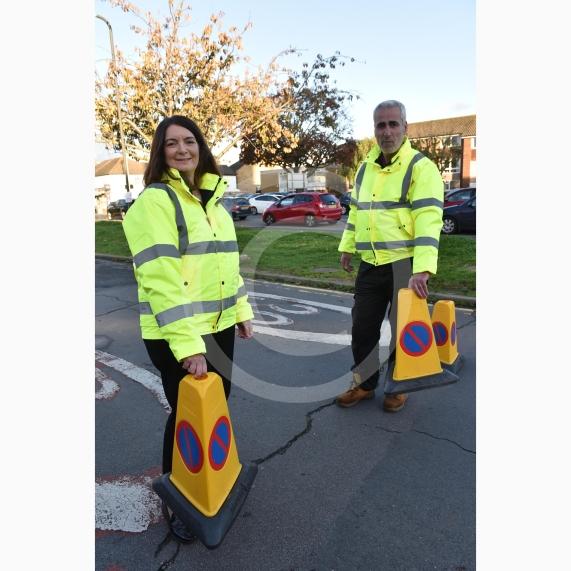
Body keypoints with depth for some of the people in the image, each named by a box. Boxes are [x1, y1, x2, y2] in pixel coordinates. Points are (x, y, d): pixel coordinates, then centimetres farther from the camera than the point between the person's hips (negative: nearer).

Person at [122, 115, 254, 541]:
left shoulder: (212, 199, 13)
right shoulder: (154, 200, -12)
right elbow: (160, 277, -21)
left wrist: (242, 310, 15)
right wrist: (186, 343, -26)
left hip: (219, 326, 7)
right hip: (175, 335, -7)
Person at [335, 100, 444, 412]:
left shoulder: (421, 167, -9)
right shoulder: (364, 168, 12)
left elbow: (428, 221, -19)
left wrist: (421, 269, -29)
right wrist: (347, 247, 17)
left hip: (406, 265, -5)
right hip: (370, 265, 6)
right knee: (362, 327, 12)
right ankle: (364, 383, 31)